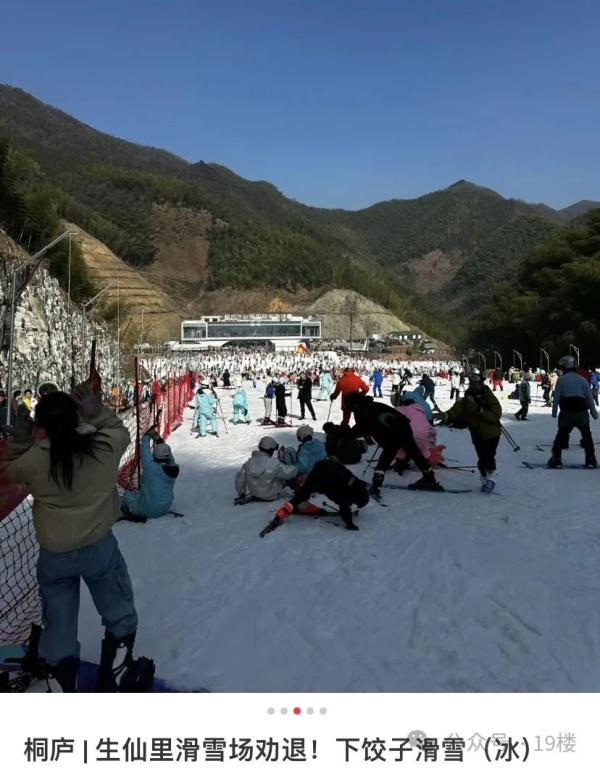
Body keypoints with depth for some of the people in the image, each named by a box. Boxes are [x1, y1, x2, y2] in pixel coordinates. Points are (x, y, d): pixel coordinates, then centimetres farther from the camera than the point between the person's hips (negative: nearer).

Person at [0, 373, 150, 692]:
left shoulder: (34, 460, -17)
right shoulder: (105, 444, -19)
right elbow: (121, 431, 4)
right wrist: (95, 408, 2)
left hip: (53, 555, 1)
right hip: (99, 546, -1)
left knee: (59, 625, 19)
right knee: (118, 614, 22)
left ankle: (68, 692, 29)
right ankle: (110, 679, 31)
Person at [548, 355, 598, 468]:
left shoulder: (561, 379, -2)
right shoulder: (583, 379, 6)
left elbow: (556, 397, -5)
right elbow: (590, 398, 5)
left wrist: (554, 412, -1)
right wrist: (594, 413, 9)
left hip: (566, 413, -2)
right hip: (582, 412, 2)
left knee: (561, 436, 7)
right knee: (587, 436, 14)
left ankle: (556, 460, 4)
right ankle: (591, 460, 13)